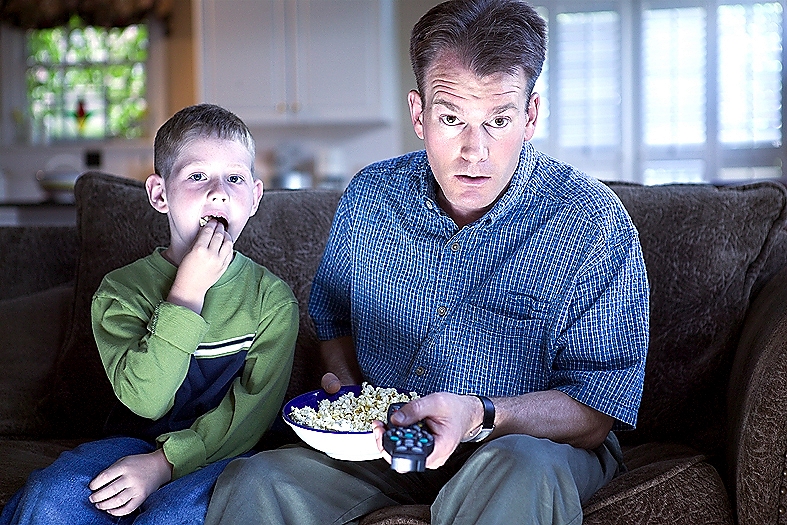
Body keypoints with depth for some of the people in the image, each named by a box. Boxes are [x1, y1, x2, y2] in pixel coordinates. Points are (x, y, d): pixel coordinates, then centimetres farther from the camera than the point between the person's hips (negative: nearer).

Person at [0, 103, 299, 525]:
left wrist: (163, 463, -19)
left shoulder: (271, 297, -2)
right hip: (136, 441, 2)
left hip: (221, 453, -1)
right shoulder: (122, 289, -2)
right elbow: (145, 400, -16)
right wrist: (188, 289, -20)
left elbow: (254, 409, -9)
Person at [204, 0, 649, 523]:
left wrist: (479, 416, -34)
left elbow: (595, 411, -17)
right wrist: (347, 393, -5)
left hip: (530, 443, -2)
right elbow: (333, 321, 16)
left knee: (521, 469, -38)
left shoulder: (594, 224, -16)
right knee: (249, 481, -21)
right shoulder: (370, 196, -1)